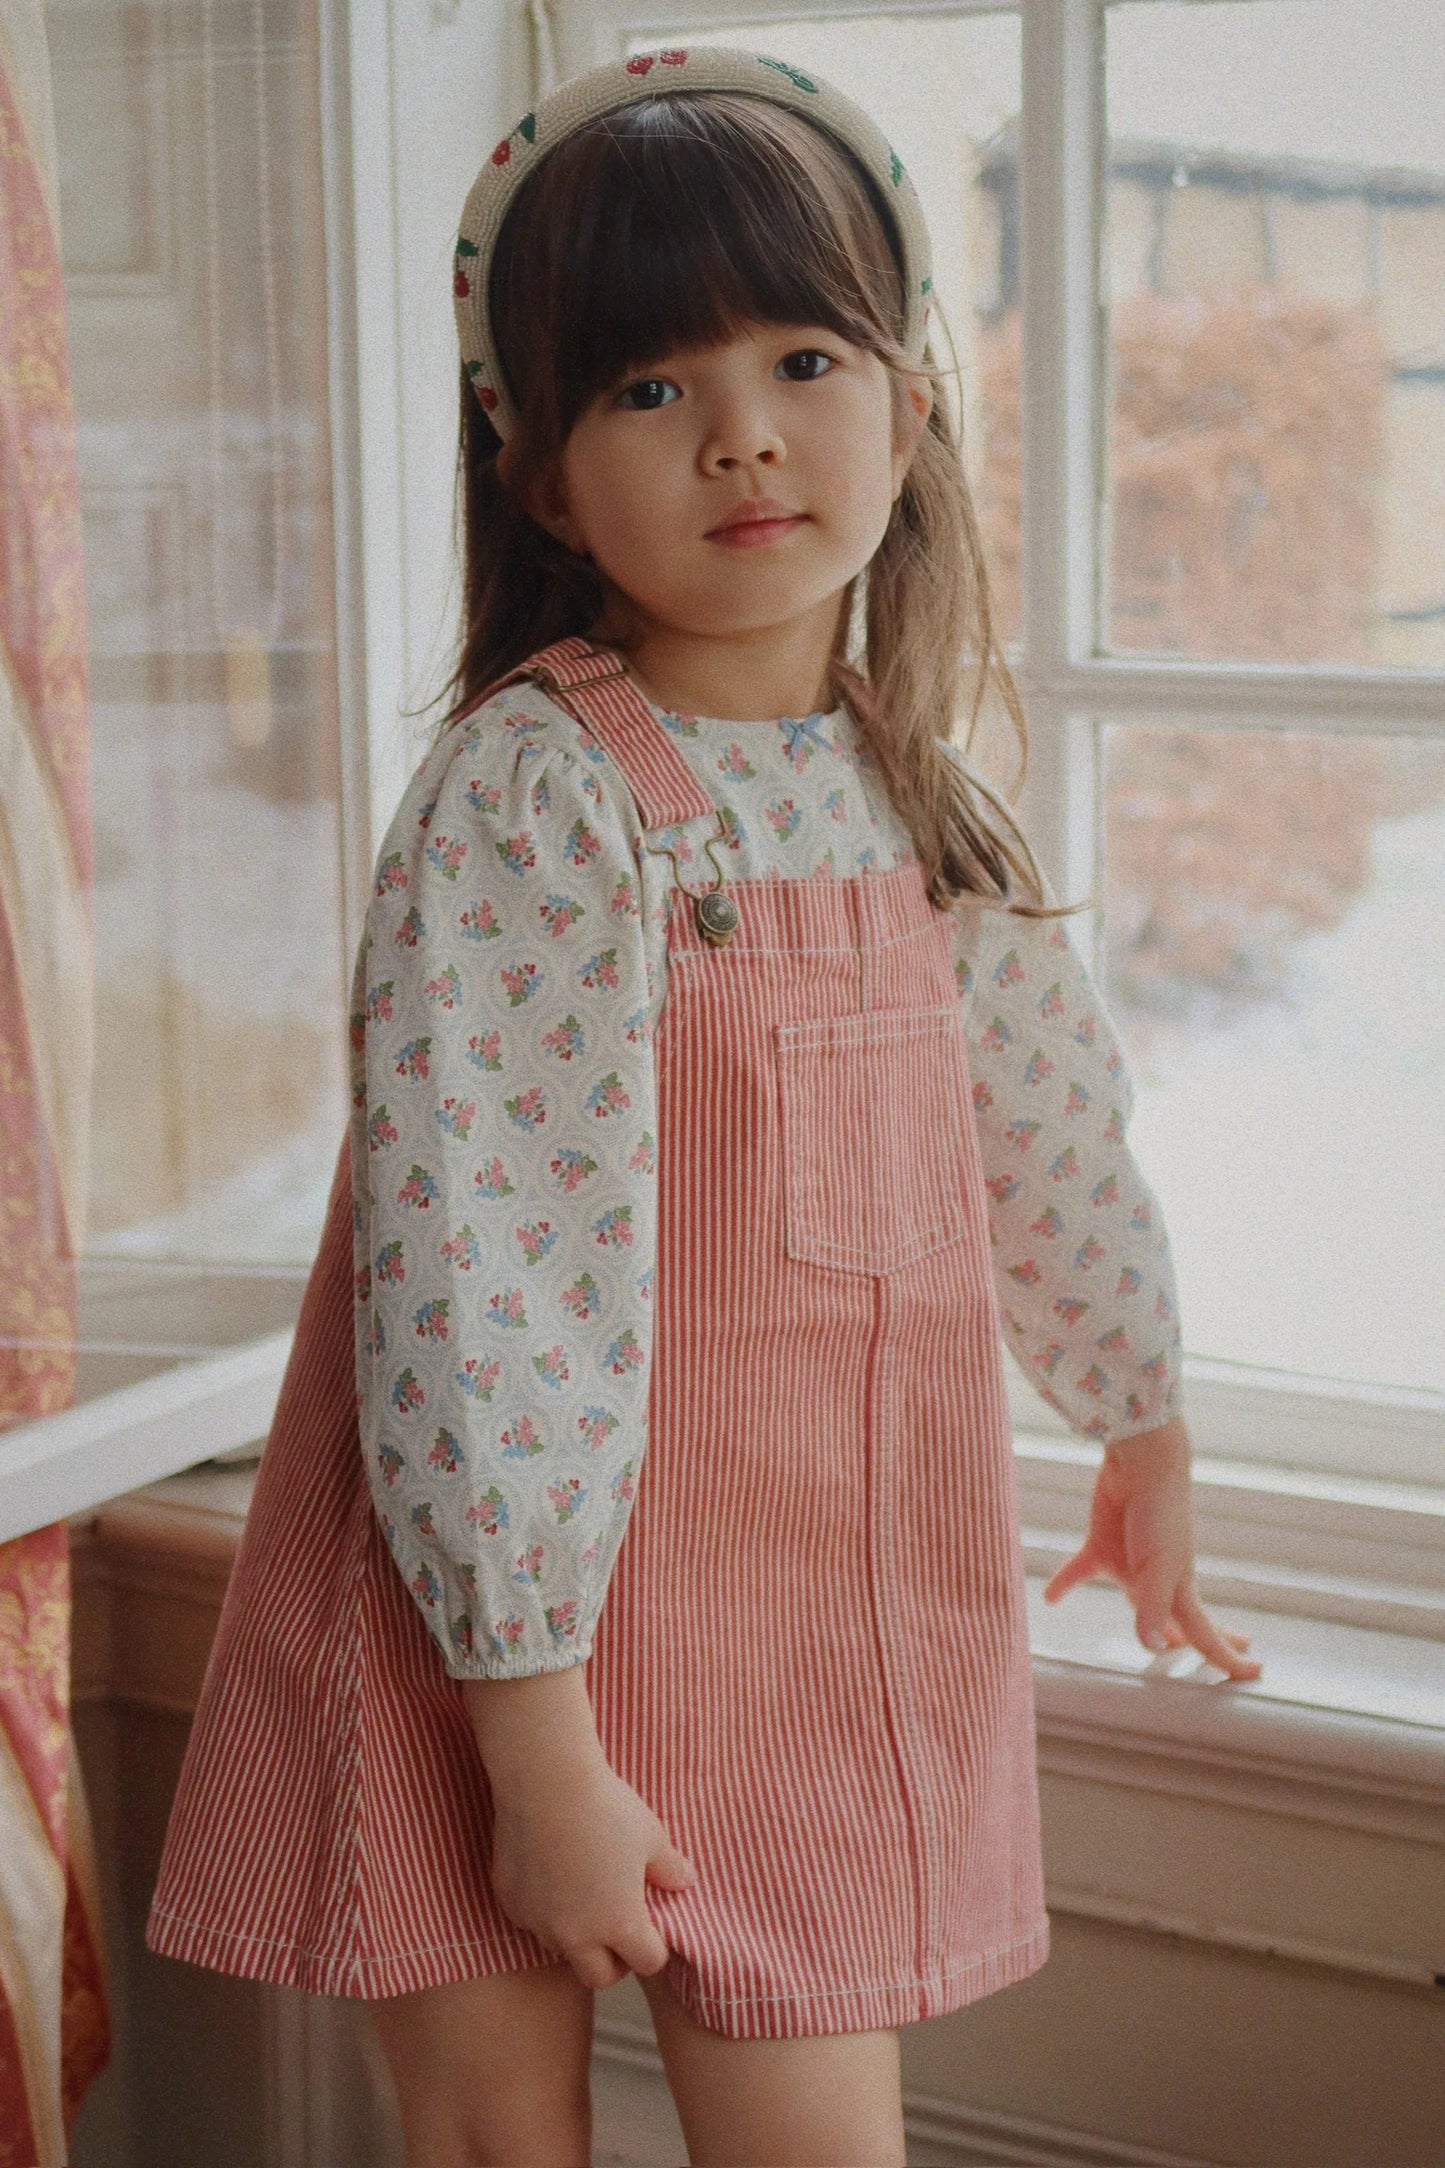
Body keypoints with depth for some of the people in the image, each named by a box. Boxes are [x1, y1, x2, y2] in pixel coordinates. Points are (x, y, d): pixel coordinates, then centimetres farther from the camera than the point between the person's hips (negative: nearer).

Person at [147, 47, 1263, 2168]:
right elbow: (478, 1276, -21)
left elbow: (1055, 1131, 19)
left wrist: (1148, 1438, 33)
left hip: (827, 1617, 5)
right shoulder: (530, 796, -16)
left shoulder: (922, 805, 3)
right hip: (508, 1626, -4)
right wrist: (538, 1736, -21)